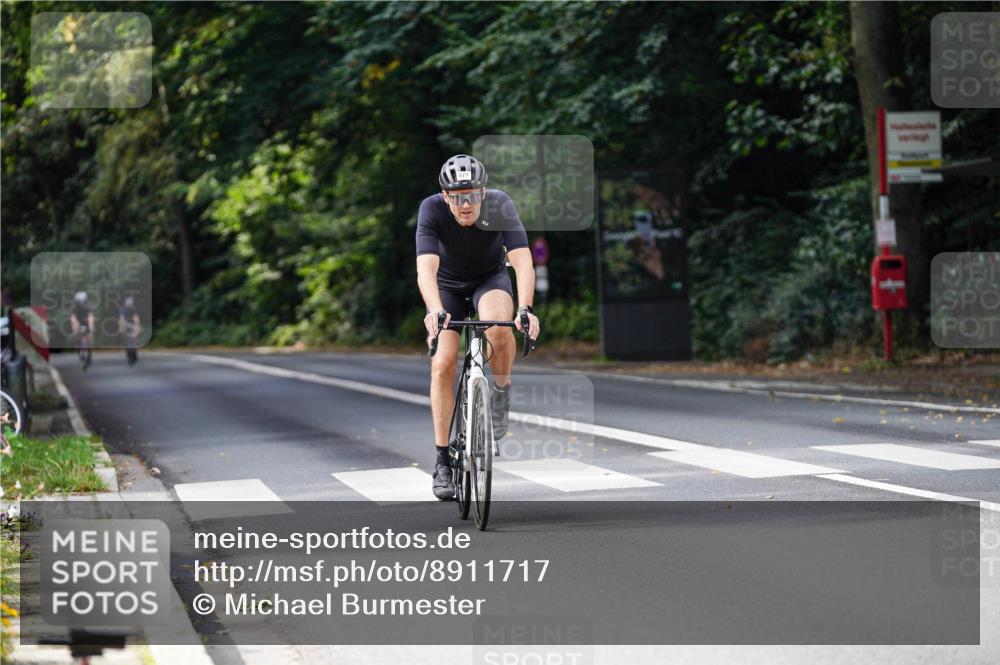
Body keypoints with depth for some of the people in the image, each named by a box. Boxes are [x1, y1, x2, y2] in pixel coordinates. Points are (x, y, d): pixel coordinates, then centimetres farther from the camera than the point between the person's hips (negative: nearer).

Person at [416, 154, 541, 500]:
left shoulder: (500, 205, -29)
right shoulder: (432, 210, -30)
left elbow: (522, 260, -38)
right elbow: (426, 270, -41)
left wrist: (525, 308, -54)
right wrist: (435, 311, -59)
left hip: (491, 278, -1)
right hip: (448, 284, 1)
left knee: (498, 327, -35)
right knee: (443, 363, -15)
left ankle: (501, 393, -5)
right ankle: (442, 460, -4)